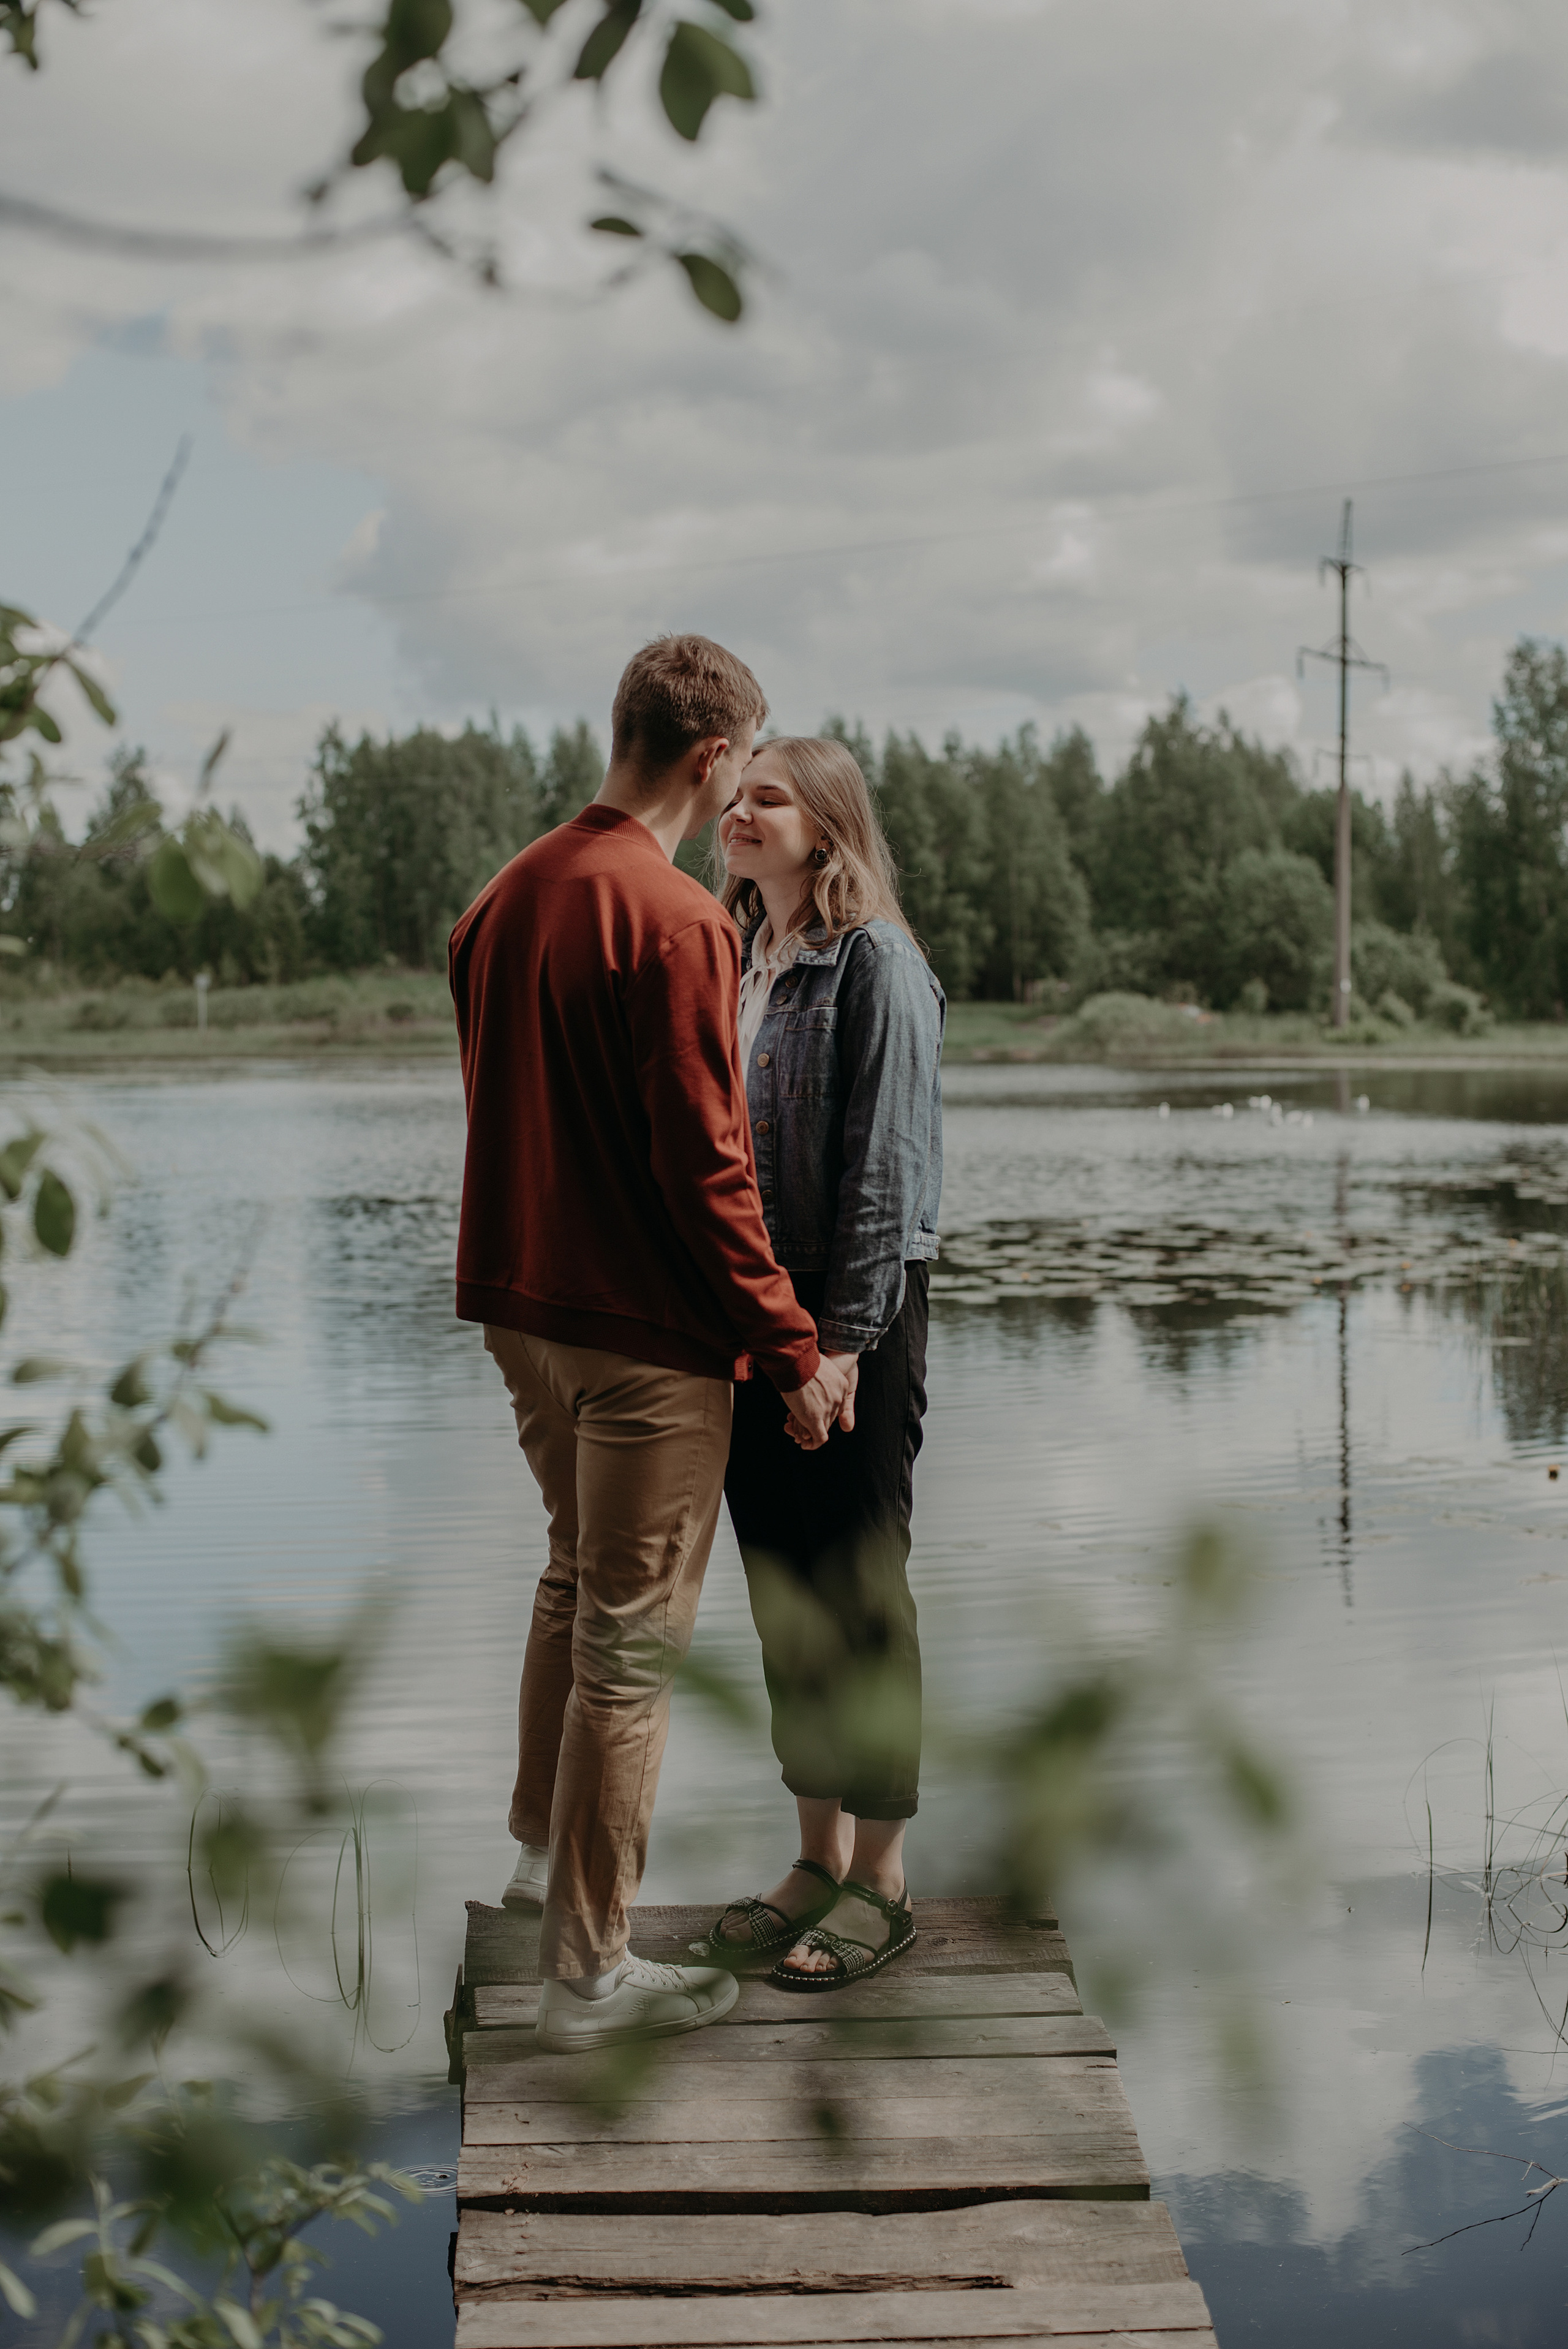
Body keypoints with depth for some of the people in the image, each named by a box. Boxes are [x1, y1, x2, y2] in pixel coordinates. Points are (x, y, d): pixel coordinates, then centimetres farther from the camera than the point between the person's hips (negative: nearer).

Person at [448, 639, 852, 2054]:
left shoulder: (508, 897, 8)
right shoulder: (673, 921, -19)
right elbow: (707, 1166, -20)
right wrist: (793, 1348, -13)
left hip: (521, 1305, 9)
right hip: (645, 1332, -9)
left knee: (578, 1576, 27)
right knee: (632, 1642, 0)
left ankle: (547, 1849, 40)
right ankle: (587, 1972, 8)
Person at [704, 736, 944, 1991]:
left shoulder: (877, 962, -10)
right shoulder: (735, 963, 13)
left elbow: (887, 1165, -15)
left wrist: (842, 1338, -18)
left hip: (852, 1317, -7)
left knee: (861, 1592, 0)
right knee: (782, 1592, 11)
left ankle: (881, 1883, 10)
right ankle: (820, 1857, 22)